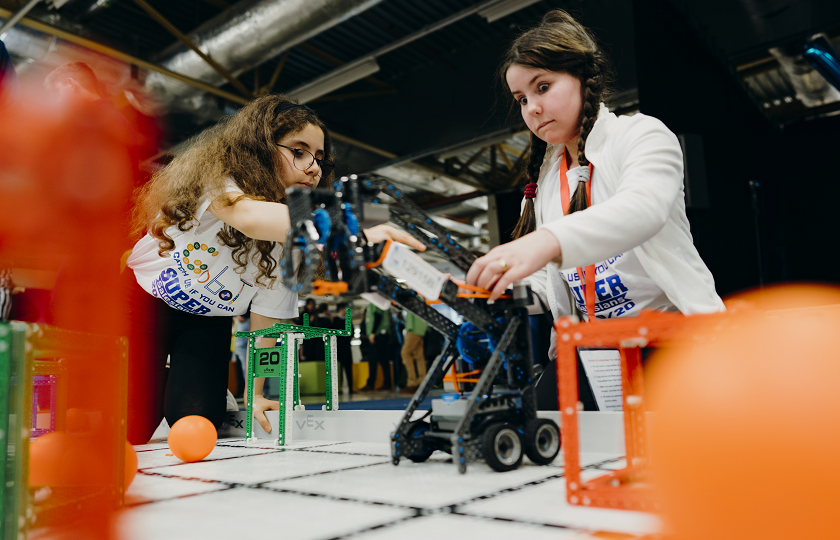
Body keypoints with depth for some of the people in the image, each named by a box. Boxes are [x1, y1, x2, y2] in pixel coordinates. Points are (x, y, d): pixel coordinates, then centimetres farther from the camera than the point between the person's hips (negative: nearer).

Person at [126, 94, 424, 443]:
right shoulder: (214, 178, -29)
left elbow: (266, 317, -9)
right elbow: (250, 216, -54)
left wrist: (255, 393, -14)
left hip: (207, 321, 4)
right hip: (144, 300, -3)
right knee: (132, 431, -9)